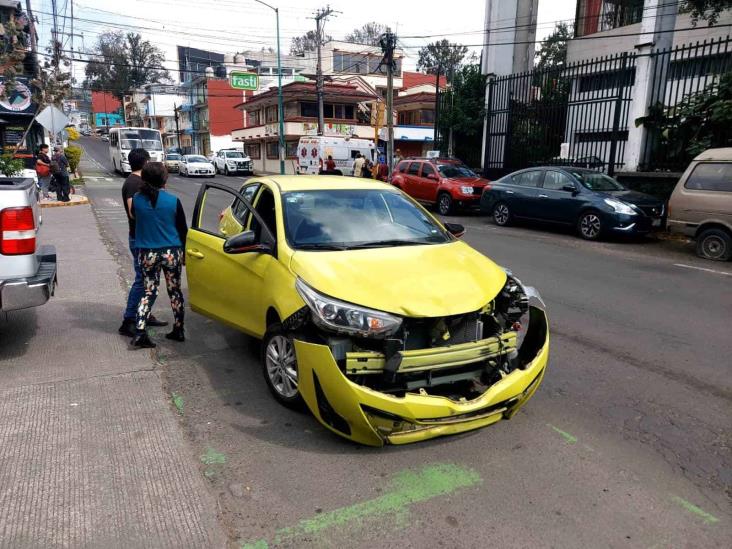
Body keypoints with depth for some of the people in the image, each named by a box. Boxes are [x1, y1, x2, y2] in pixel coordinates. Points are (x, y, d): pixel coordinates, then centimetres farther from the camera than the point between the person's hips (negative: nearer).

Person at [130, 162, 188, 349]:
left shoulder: (137, 199, -5)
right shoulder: (173, 201, -9)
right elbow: (183, 230, -2)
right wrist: (184, 253, 10)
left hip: (147, 254, 1)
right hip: (172, 253, -1)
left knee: (149, 292, 10)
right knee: (175, 291, 14)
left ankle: (139, 332, -3)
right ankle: (178, 331, 23)